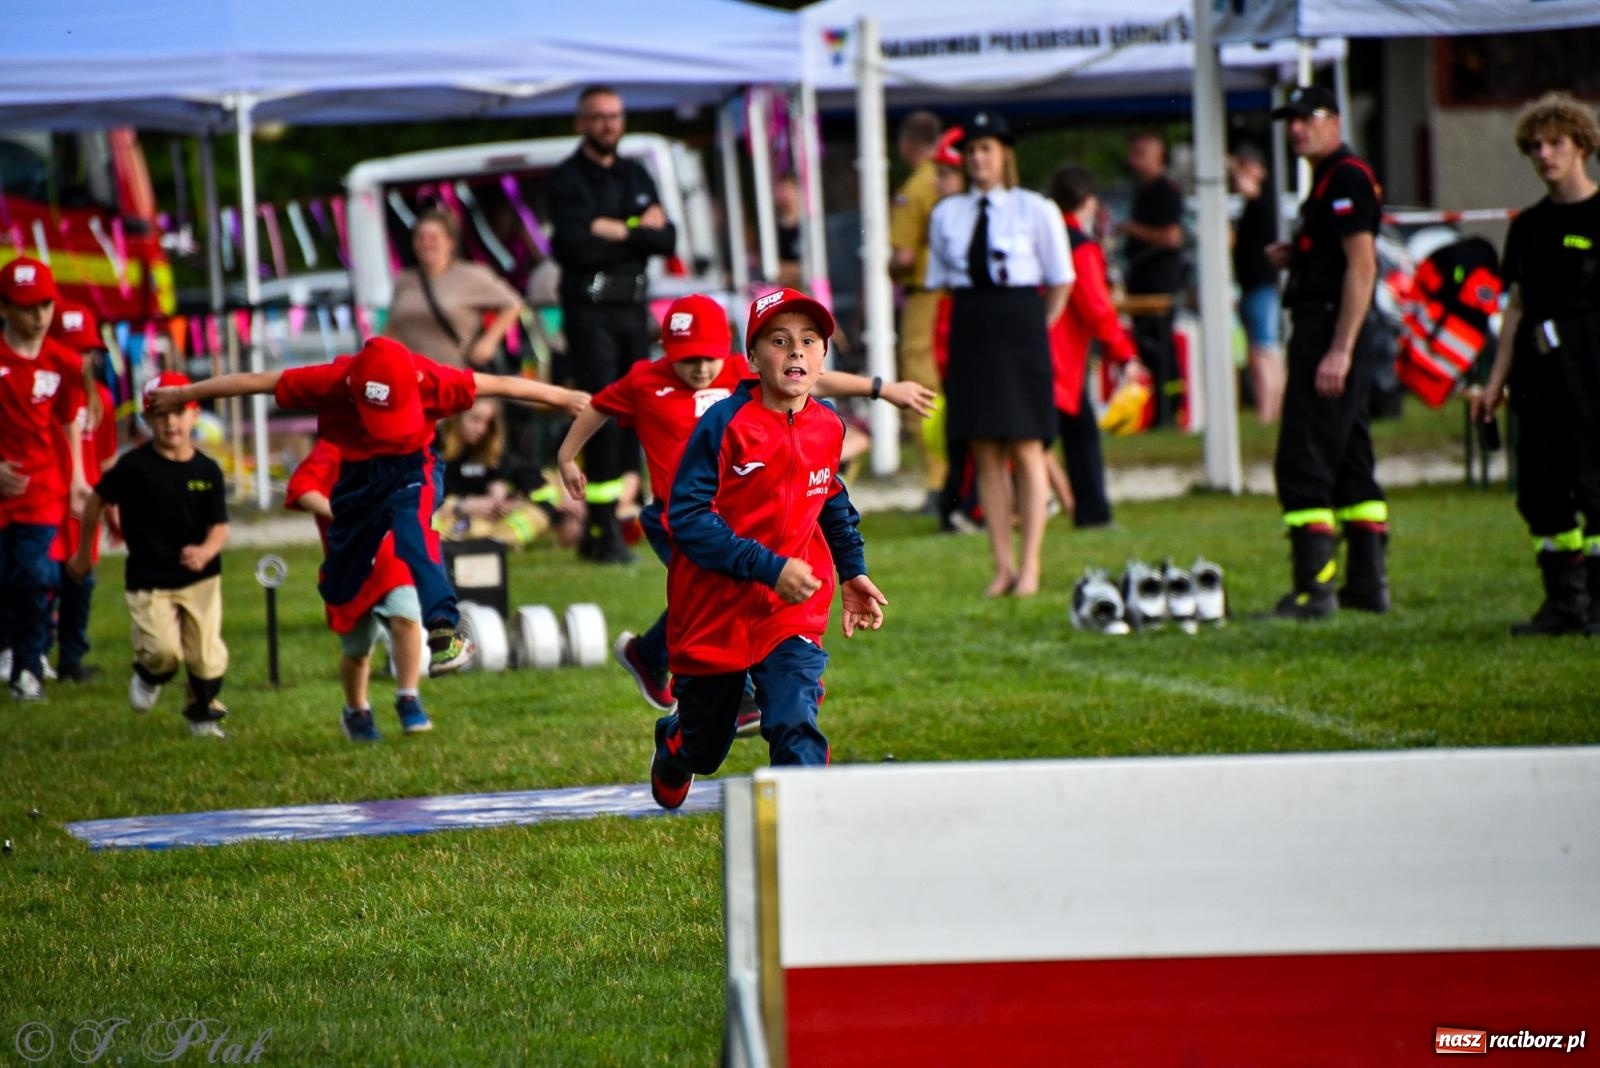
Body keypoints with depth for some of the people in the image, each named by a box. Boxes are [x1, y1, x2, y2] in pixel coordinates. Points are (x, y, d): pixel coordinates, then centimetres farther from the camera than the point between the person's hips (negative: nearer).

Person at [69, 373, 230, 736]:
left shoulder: (207, 470, -1)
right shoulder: (135, 466, -9)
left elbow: (219, 527, -1)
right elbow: (97, 501, 4)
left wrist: (206, 552, -24)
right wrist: (83, 553, 14)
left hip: (201, 579, 3)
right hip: (148, 580, -3)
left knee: (207, 655, 2)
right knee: (163, 649, -18)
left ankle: (203, 715, 29)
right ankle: (149, 677, 18)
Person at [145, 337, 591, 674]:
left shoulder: (431, 381, -28)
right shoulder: (330, 382, -27)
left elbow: (500, 385, -15)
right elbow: (254, 382, -17)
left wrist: (563, 398, -6)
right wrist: (182, 395, -9)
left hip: (408, 469, -2)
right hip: (352, 472, 2)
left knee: (413, 533, -35)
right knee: (339, 591, 10)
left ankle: (446, 631, -37)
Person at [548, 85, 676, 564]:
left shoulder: (636, 177, 16)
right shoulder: (566, 179, -3)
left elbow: (667, 240, 6)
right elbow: (575, 245, -17)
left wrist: (618, 231, -10)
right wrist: (640, 233, -8)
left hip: (632, 307, 6)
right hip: (589, 308, -6)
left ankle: (604, 523, 10)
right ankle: (604, 532, -12)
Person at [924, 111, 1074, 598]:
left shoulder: (1034, 210, -1)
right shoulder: (946, 215, 7)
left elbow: (1060, 282, 4)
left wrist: (1036, 330, 1)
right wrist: (968, 323, 6)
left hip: (1020, 325, -3)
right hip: (970, 331, 3)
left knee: (1026, 450, -2)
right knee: (986, 454, 3)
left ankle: (1030, 566, 1)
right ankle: (1002, 566, 7)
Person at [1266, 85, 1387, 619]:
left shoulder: (1347, 177, -13)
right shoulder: (1327, 180, 19)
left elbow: (1362, 265, -20)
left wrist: (1339, 350, -24)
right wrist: (1293, 257, 9)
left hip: (1333, 332, -11)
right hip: (1323, 334, 11)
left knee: (1303, 463, -12)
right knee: (1350, 464, 13)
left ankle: (1314, 589, -13)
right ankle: (1368, 584, 16)